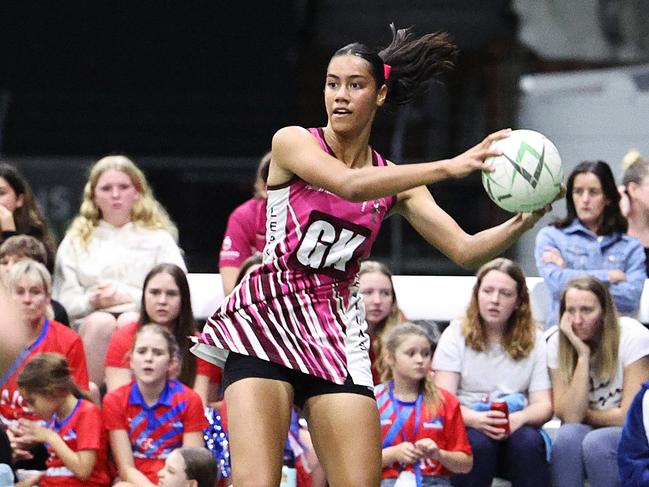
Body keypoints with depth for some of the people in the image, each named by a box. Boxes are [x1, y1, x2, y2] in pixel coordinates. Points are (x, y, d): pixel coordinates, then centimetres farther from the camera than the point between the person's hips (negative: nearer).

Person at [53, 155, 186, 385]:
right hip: (91, 323, 1)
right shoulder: (76, 242, 22)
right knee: (101, 323, -34)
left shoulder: (158, 238, 17)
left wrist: (129, 296, -6)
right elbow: (65, 301, 10)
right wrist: (92, 300, -9)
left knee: (130, 322, -35)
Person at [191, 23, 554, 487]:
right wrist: (448, 167, -31)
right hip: (264, 322, -4)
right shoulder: (292, 142, -4)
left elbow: (465, 250, 3)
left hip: (338, 337, 4)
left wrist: (522, 222, -16)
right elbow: (349, 184, -24)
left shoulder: (394, 179, 9)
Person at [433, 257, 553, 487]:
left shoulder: (534, 340, 10)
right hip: (467, 428, -1)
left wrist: (519, 419, -21)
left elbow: (544, 405, 3)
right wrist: (476, 419, -26)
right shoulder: (456, 335, 5)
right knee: (477, 442, -34)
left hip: (515, 431, 2)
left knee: (528, 442, -31)